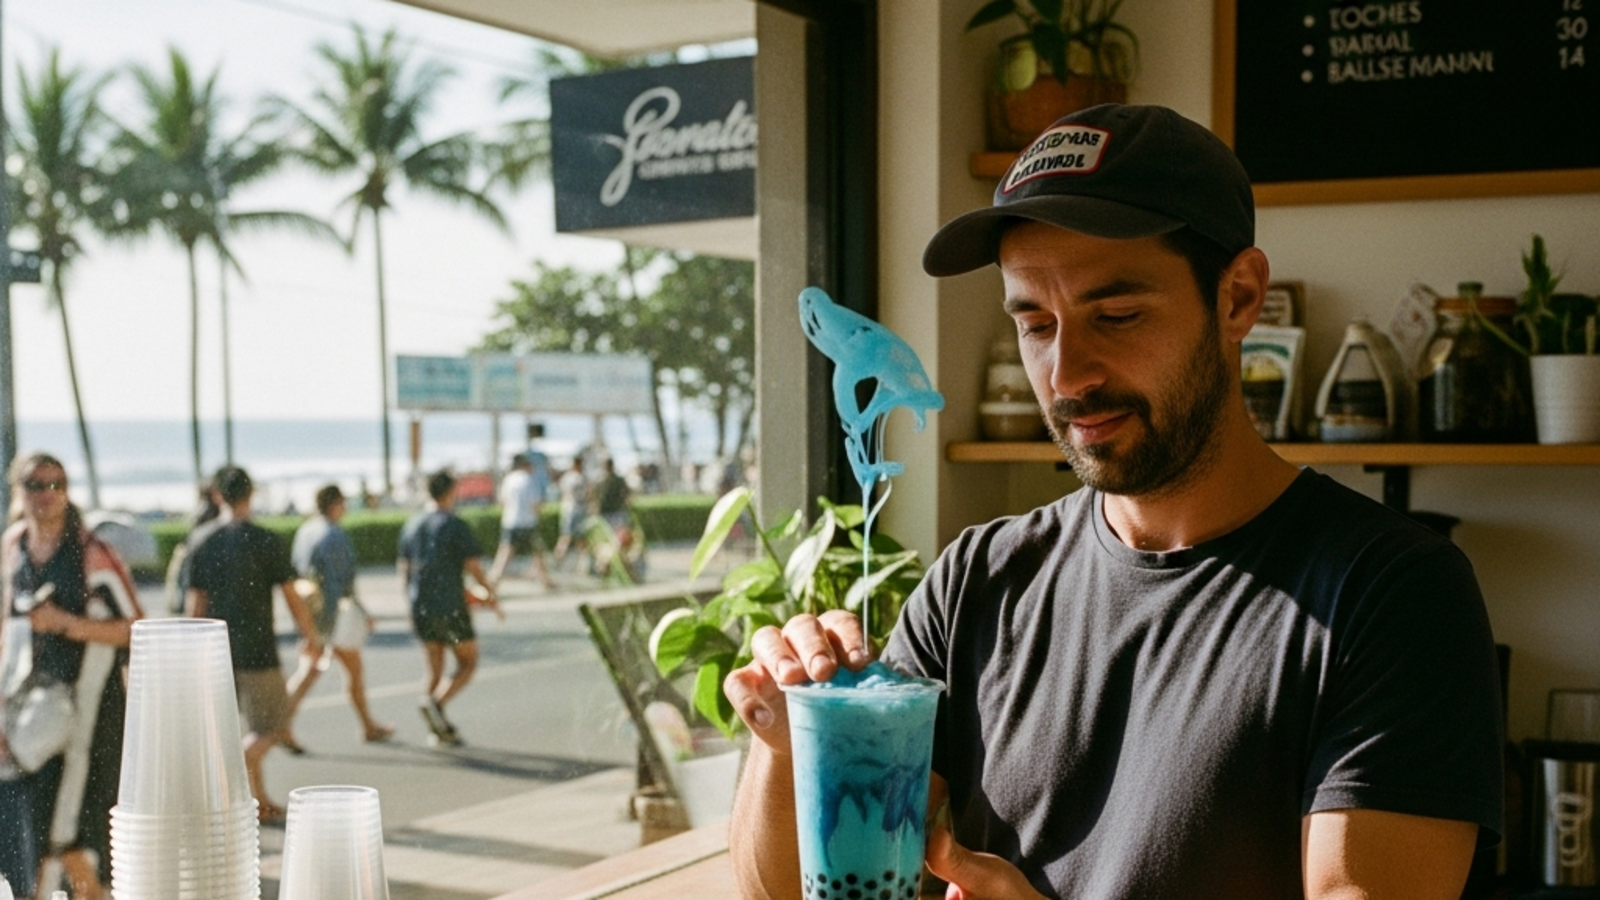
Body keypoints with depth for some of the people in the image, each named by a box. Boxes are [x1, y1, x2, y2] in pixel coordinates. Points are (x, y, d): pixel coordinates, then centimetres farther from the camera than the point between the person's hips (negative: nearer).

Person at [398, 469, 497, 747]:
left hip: (420, 608, 6)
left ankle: (438, 729, 11)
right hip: (450, 606, -6)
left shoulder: (412, 525, 8)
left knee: (434, 670, 13)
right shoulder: (455, 525, -10)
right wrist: (489, 591, 4)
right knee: (468, 663, 7)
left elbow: (404, 569, 13)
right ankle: (436, 702, -14)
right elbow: (474, 567, -13)